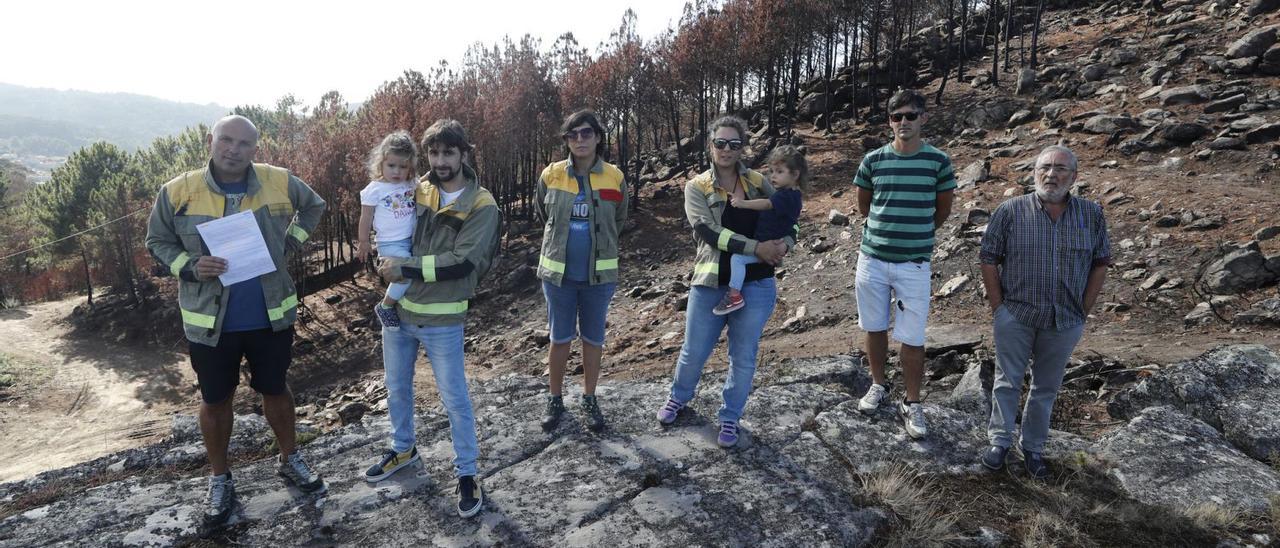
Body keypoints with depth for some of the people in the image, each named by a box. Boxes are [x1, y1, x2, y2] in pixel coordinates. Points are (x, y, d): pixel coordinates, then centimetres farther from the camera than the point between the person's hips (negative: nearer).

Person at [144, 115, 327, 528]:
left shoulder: (280, 183, -7)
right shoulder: (178, 192, -9)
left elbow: (313, 206, 13)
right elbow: (157, 242, 3)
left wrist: (291, 243, 1)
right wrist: (190, 267, -17)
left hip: (271, 317, 1)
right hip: (210, 322, -1)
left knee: (275, 390, 18)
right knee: (215, 401, 14)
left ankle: (290, 460, 39)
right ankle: (220, 479, 34)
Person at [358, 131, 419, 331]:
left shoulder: (410, 185, 5)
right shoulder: (374, 189, -8)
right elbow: (366, 219, -1)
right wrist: (363, 243, 4)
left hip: (412, 241, 7)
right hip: (391, 245, -7)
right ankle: (385, 307, -4)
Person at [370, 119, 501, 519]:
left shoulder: (481, 206, -12)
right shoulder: (415, 190, 2)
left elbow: (463, 262, -19)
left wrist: (406, 268, -20)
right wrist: (388, 264, -3)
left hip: (442, 319, -5)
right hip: (399, 308, 5)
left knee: (454, 398, 4)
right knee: (397, 388, 21)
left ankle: (467, 474, 21)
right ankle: (403, 449, 45)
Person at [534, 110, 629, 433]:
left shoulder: (615, 178, -5)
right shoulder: (551, 175, -4)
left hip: (599, 274, 0)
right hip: (558, 273, 0)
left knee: (593, 338, 11)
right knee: (560, 337, 11)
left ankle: (589, 399, 28)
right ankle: (555, 399, 27)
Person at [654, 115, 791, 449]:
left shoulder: (758, 183, 4)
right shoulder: (697, 187, -2)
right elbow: (708, 231, -16)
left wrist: (785, 244, -12)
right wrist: (756, 247, -22)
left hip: (755, 286, 1)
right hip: (710, 284, -1)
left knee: (743, 357, 10)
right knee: (694, 352, 12)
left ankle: (730, 417, 30)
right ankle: (679, 397, 42)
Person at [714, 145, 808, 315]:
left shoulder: (786, 196, -20)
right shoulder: (790, 194, 12)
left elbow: (766, 204, -34)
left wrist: (743, 203, -43)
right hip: (770, 243, 11)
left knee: (737, 257, -23)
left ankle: (734, 296, -19)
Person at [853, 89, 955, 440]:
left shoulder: (938, 161, -3)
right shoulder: (873, 160, 1)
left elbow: (943, 210, 10)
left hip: (914, 264, -2)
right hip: (872, 259, 2)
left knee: (912, 339, 0)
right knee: (874, 328, 13)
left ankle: (911, 404, 16)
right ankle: (878, 385, 34)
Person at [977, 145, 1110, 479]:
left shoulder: (1092, 215, -1)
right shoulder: (1010, 211, -8)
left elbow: (1100, 263, 7)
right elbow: (989, 260, -3)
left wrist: (1083, 310, 2)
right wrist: (998, 307, -5)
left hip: (1064, 322, 2)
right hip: (1015, 316, -2)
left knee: (1046, 387, 14)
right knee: (1008, 381, 8)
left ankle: (1033, 447, 29)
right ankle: (999, 441, 23)